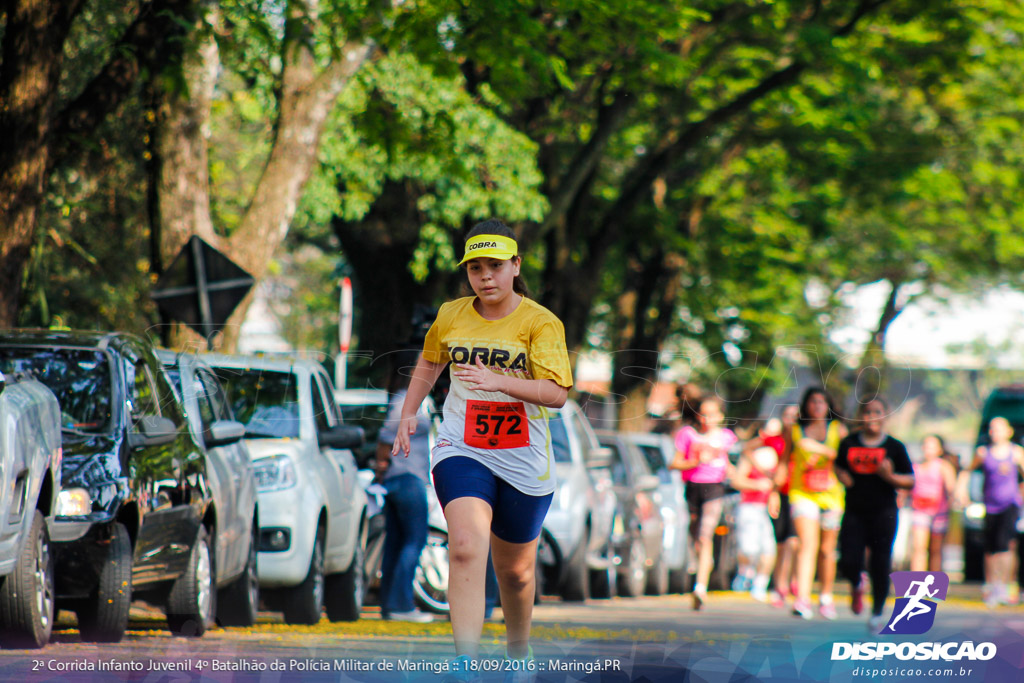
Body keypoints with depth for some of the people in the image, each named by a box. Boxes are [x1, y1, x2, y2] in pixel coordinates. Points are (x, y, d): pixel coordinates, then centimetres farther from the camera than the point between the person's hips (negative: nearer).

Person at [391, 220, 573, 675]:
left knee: (515, 570, 13)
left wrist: (497, 380, -28)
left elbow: (557, 393, -18)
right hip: (461, 450, 1)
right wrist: (408, 414, 22)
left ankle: (518, 652, 40)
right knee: (466, 548, -23)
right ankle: (465, 664, -29)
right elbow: (429, 363, 26)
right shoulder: (450, 316, 5)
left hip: (524, 462, -1)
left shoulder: (540, 322, -8)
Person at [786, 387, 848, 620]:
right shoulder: (794, 431, 9)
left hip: (831, 494, 1)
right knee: (807, 545, -17)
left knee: (827, 549, 8)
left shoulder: (837, 429, 7)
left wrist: (820, 448, -15)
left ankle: (826, 598, 26)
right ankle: (802, 599, -27)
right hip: (802, 493, -1)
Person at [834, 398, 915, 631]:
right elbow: (839, 466, 23)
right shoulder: (849, 443, 6)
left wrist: (890, 477, -19)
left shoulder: (894, 447, -1)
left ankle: (877, 613, 18)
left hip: (883, 513, -2)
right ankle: (857, 584, 30)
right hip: (854, 513, 2)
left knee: (880, 566, -1)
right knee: (848, 563, -7)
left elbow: (911, 481, -1)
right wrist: (842, 476, 0)